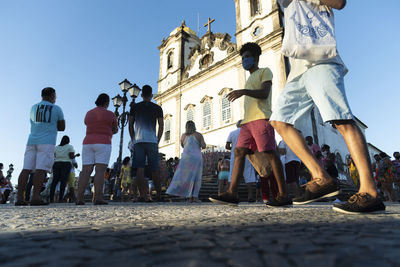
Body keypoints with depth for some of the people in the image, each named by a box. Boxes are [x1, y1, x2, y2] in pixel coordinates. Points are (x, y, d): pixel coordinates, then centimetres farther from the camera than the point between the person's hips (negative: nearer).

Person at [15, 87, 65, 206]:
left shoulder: (33, 107, 16)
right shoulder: (57, 109, 4)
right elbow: (62, 127, 9)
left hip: (32, 141, 5)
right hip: (47, 142, -5)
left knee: (26, 169, 2)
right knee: (41, 170, -10)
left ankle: (20, 198, 0)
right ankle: (35, 197, -16)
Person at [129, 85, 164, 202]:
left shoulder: (134, 107, 11)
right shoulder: (157, 108, 10)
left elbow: (130, 125, 10)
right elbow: (161, 126, 6)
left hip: (138, 141, 0)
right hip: (152, 141, 0)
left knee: (140, 169, -3)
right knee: (154, 170, 8)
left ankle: (143, 195, -10)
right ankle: (159, 195, 12)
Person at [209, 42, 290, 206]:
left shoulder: (265, 72, 10)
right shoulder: (249, 80, 33)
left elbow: (264, 93, -8)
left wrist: (244, 91, -22)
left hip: (261, 118, -8)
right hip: (248, 121, 8)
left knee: (270, 153, -12)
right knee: (239, 151, -6)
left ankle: (283, 195, -8)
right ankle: (232, 193, -11)